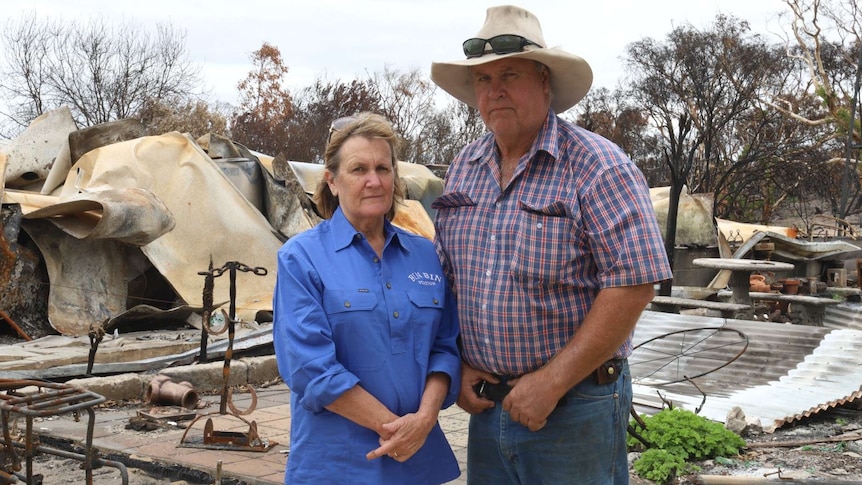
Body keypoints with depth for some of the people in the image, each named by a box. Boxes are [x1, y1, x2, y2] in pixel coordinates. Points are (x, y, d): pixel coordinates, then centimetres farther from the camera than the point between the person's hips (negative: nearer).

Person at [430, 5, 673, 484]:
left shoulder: (598, 166, -12)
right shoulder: (464, 169, 7)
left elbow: (634, 285, -18)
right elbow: (445, 278, 14)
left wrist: (551, 381, -18)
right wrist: (460, 366, 2)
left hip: (576, 405, -5)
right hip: (489, 403, 6)